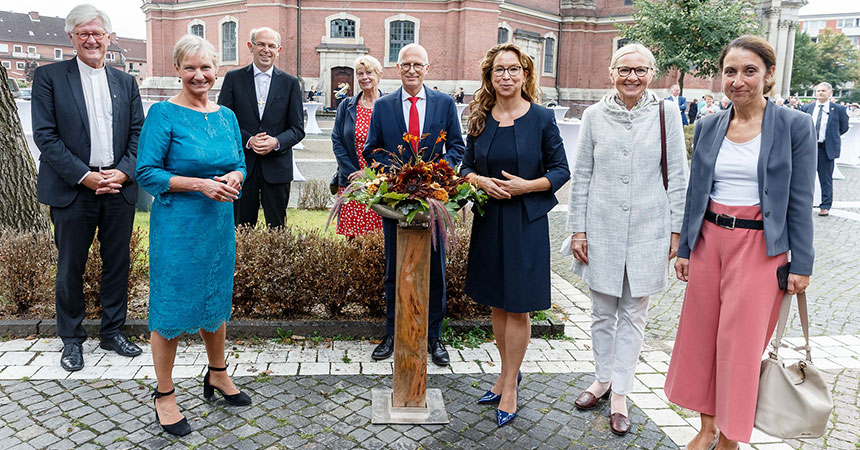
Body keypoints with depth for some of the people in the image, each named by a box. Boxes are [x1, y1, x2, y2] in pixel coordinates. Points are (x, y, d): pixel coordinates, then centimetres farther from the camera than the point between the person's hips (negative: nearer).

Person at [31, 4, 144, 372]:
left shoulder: (125, 82, 11)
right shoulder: (49, 77, 1)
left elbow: (138, 133, 7)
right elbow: (45, 136, -6)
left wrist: (123, 172, -9)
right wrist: (84, 176, -14)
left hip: (119, 188, 3)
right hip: (73, 190, -3)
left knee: (118, 263, 10)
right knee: (70, 268, 7)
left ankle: (112, 332, 25)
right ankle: (72, 339, 23)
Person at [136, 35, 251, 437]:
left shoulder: (226, 115, 8)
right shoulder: (163, 113, -9)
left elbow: (240, 164, 15)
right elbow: (146, 173, -12)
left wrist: (234, 177, -8)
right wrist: (200, 184, -21)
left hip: (219, 221, 6)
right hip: (176, 223, -5)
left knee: (215, 299, 18)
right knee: (170, 306, 4)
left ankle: (217, 374, 38)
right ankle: (164, 397, 21)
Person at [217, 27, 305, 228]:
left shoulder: (290, 83, 7)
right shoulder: (233, 78, 6)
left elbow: (298, 128, 4)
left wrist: (276, 142, -15)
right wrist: (247, 140, -15)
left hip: (277, 166, 0)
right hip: (242, 166, 0)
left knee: (277, 228, 6)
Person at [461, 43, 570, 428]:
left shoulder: (542, 118, -5)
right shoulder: (480, 118, 5)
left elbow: (561, 170, -2)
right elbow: (466, 166, 12)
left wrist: (526, 185, -17)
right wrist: (480, 181, -10)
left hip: (526, 221, -4)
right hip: (488, 219, 4)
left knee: (517, 307, 3)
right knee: (496, 303, 14)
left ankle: (510, 387, 17)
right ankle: (506, 372, 32)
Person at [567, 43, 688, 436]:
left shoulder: (666, 112, 0)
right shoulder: (594, 115, 2)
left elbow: (678, 176, 2)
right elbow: (581, 177, 5)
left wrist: (675, 230, 0)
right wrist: (577, 230, 1)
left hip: (648, 231, -1)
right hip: (602, 229, 1)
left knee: (633, 314, 8)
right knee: (603, 312, 12)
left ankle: (619, 393, 20)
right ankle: (603, 379, 32)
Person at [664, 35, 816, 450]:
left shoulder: (794, 126, -5)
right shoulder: (707, 127, 6)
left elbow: (800, 202, -4)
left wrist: (800, 264, -6)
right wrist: (684, 249, 10)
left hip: (760, 247, -4)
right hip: (709, 241, 4)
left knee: (741, 342, 2)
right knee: (702, 334, 9)